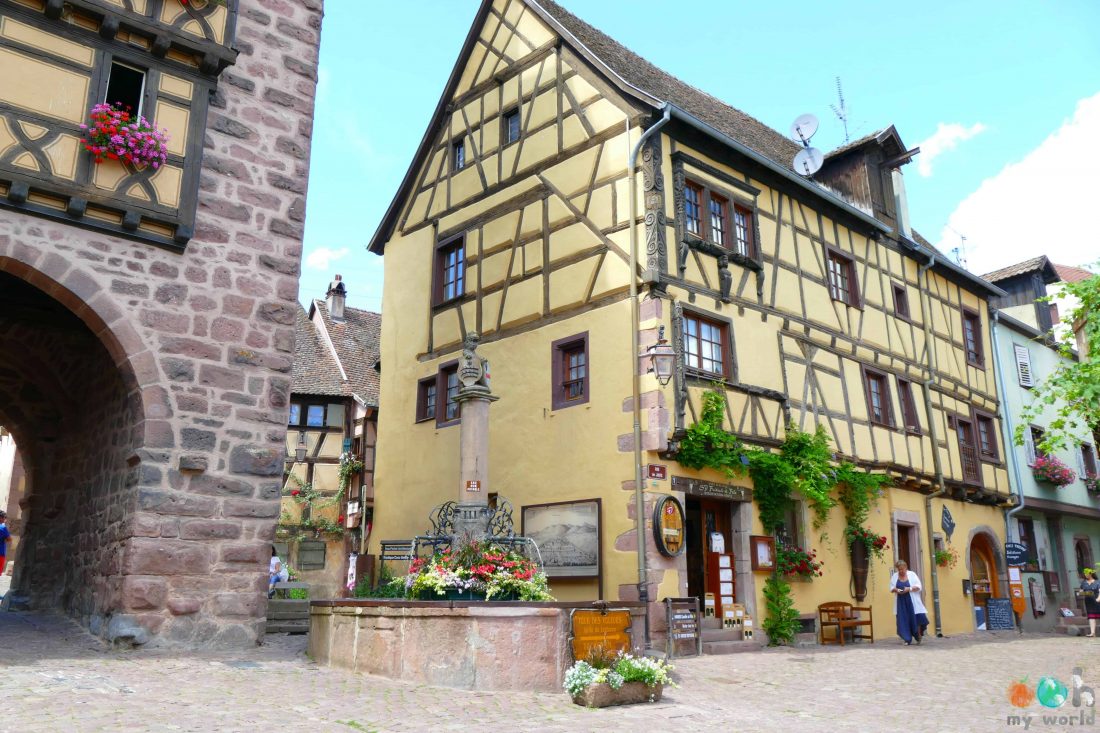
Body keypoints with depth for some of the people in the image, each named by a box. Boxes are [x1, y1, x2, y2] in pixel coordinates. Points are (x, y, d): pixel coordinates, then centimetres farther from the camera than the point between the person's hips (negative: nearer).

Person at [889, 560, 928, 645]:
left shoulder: (912, 574, -1)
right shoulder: (894, 576, 6)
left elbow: (918, 586, -5)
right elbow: (891, 588, 8)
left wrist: (909, 589, -19)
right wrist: (895, 590, -13)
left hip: (912, 601, -2)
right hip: (900, 602, 2)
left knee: (916, 619, -5)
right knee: (903, 621, -1)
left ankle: (919, 635, 20)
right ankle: (907, 639, 5)